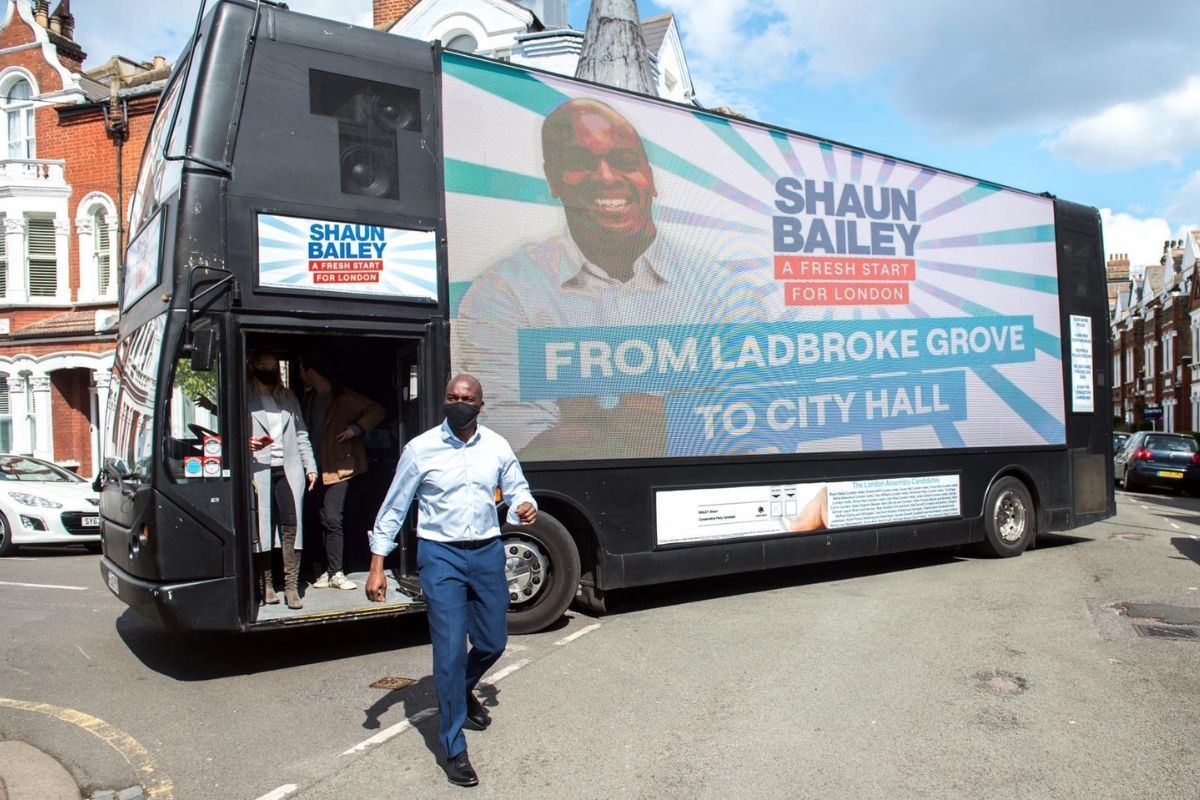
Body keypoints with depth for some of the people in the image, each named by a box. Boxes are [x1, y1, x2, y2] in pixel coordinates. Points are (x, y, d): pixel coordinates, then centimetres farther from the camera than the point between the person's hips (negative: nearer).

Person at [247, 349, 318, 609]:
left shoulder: (288, 397, 17)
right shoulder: (245, 398, 5)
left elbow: (301, 434, 17)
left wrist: (310, 467, 12)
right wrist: (246, 443, -18)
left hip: (288, 470, 3)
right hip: (259, 471, -3)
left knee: (291, 525, -3)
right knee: (262, 527, -1)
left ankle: (291, 586, 1)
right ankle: (266, 584, 10)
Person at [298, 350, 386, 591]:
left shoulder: (344, 398, -7)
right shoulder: (308, 398, 12)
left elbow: (377, 411, -6)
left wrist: (356, 429, -16)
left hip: (337, 469, -6)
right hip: (316, 469, 6)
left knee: (331, 520, -10)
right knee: (325, 521, 7)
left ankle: (335, 573, -3)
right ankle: (331, 570, 14)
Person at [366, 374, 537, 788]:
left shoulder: (497, 447, 1)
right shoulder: (421, 449, -7)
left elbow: (516, 489, 11)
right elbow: (393, 509, -1)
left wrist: (525, 507, -13)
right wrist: (377, 566, -4)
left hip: (487, 552, 4)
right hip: (441, 555, -3)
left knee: (493, 642, 15)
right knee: (450, 650, -5)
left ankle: (460, 691, 48)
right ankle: (453, 749, 12)